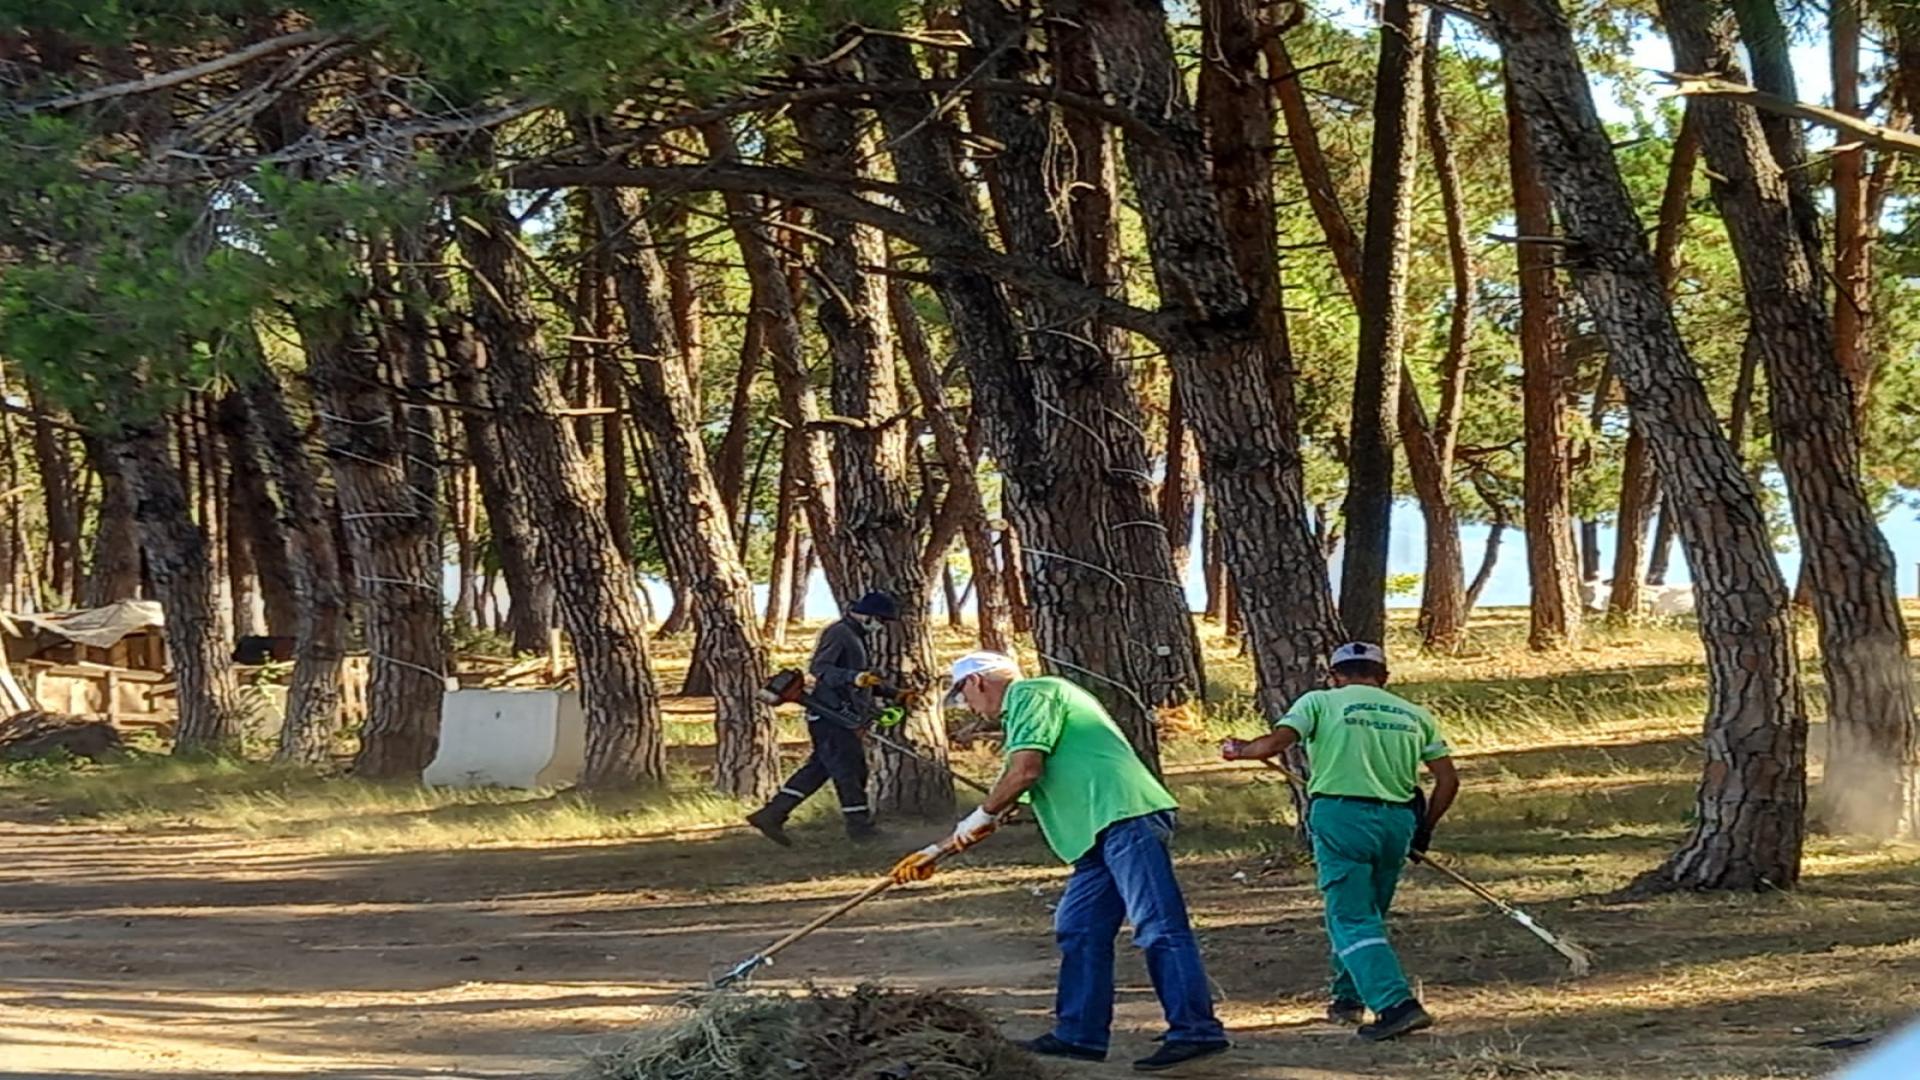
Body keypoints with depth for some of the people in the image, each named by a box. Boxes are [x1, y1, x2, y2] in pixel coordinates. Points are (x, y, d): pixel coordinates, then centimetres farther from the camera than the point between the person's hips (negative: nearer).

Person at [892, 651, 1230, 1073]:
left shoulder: (1029, 695, 0)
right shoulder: (1022, 712, 31)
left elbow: (1025, 771, -14)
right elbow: (1011, 800, 36)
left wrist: (982, 815, 3)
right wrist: (939, 850, 38)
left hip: (1126, 817, -11)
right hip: (1105, 832, 11)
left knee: (1158, 926, -13)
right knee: (1079, 930, 12)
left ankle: (1195, 1030, -17)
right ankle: (1080, 1034, 14)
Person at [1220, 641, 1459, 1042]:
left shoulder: (1321, 702, 5)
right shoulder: (1413, 714, 16)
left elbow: (1276, 743, -6)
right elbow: (1448, 780, 11)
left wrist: (1239, 750, 14)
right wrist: (1423, 830, 22)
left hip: (1341, 815, -5)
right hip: (1398, 821, 5)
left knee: (1352, 919, -6)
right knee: (1367, 914, 23)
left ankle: (1397, 1004, -21)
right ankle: (1349, 997, 32)